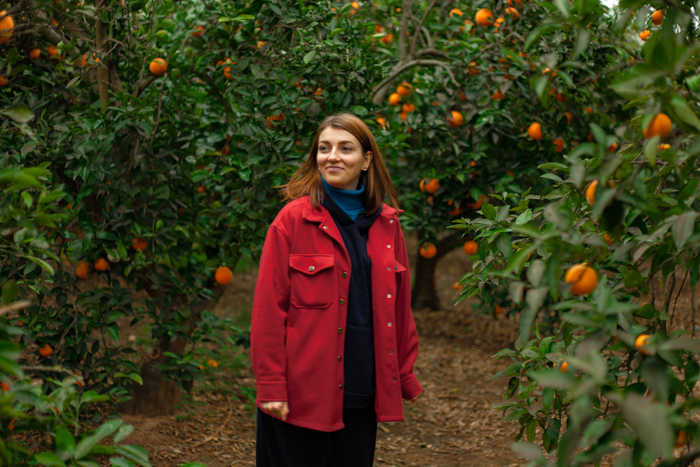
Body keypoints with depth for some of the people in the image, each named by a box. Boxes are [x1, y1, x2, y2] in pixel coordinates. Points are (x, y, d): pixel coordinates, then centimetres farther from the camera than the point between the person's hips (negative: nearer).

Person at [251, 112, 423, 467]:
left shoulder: (386, 224, 8)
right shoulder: (293, 219, -5)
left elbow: (398, 305, 14)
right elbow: (269, 308, -7)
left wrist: (405, 378, 13)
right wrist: (270, 386, -11)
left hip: (362, 396, 4)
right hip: (302, 395, -4)